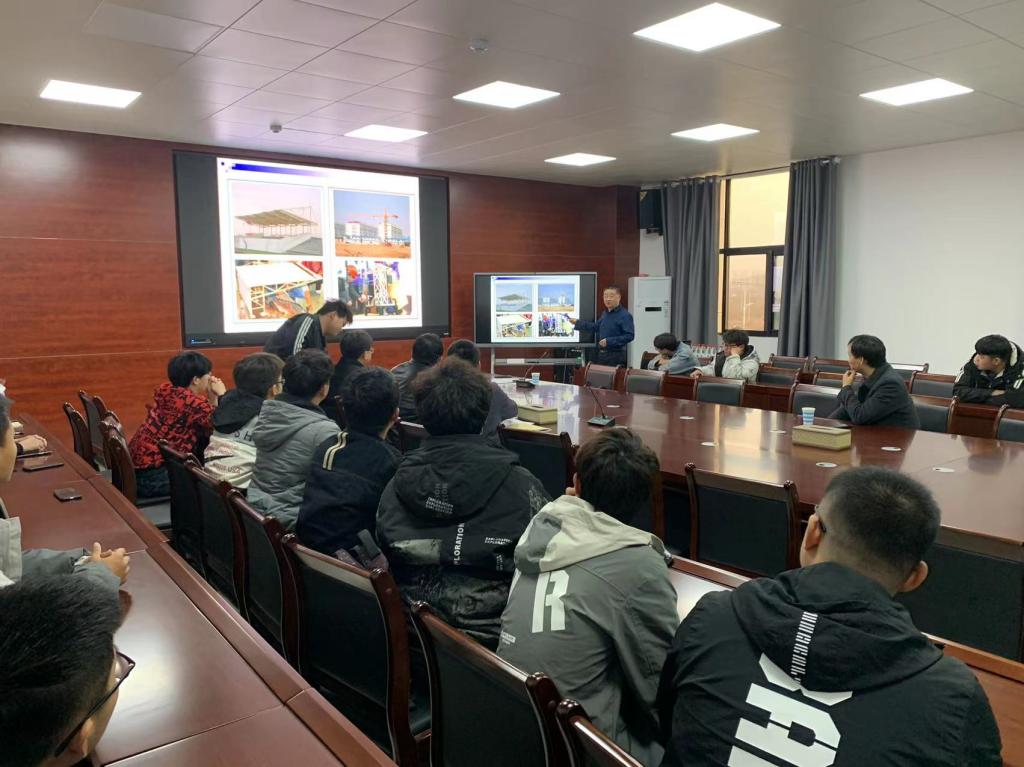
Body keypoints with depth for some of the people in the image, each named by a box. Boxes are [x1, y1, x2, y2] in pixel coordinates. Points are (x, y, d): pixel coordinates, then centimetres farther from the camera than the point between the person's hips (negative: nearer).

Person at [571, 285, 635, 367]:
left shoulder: (625, 316, -13)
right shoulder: (605, 313, 12)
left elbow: (629, 336, -20)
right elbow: (596, 327, 28)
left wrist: (609, 341, -22)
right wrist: (578, 323, 33)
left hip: (616, 356, -8)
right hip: (601, 354, 8)